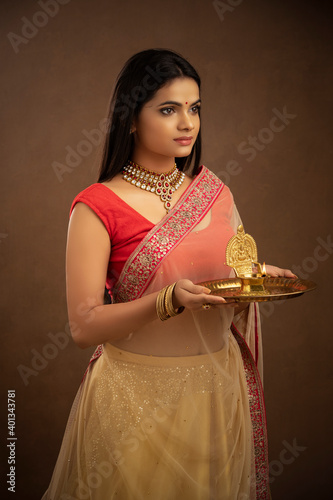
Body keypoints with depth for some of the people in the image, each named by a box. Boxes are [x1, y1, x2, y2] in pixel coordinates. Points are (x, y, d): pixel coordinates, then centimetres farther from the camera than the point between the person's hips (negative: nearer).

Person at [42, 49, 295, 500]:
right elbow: (84, 327, -16)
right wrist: (170, 301, -28)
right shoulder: (98, 207, -12)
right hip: (139, 391, -4)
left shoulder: (214, 191, 3)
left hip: (218, 385, 5)